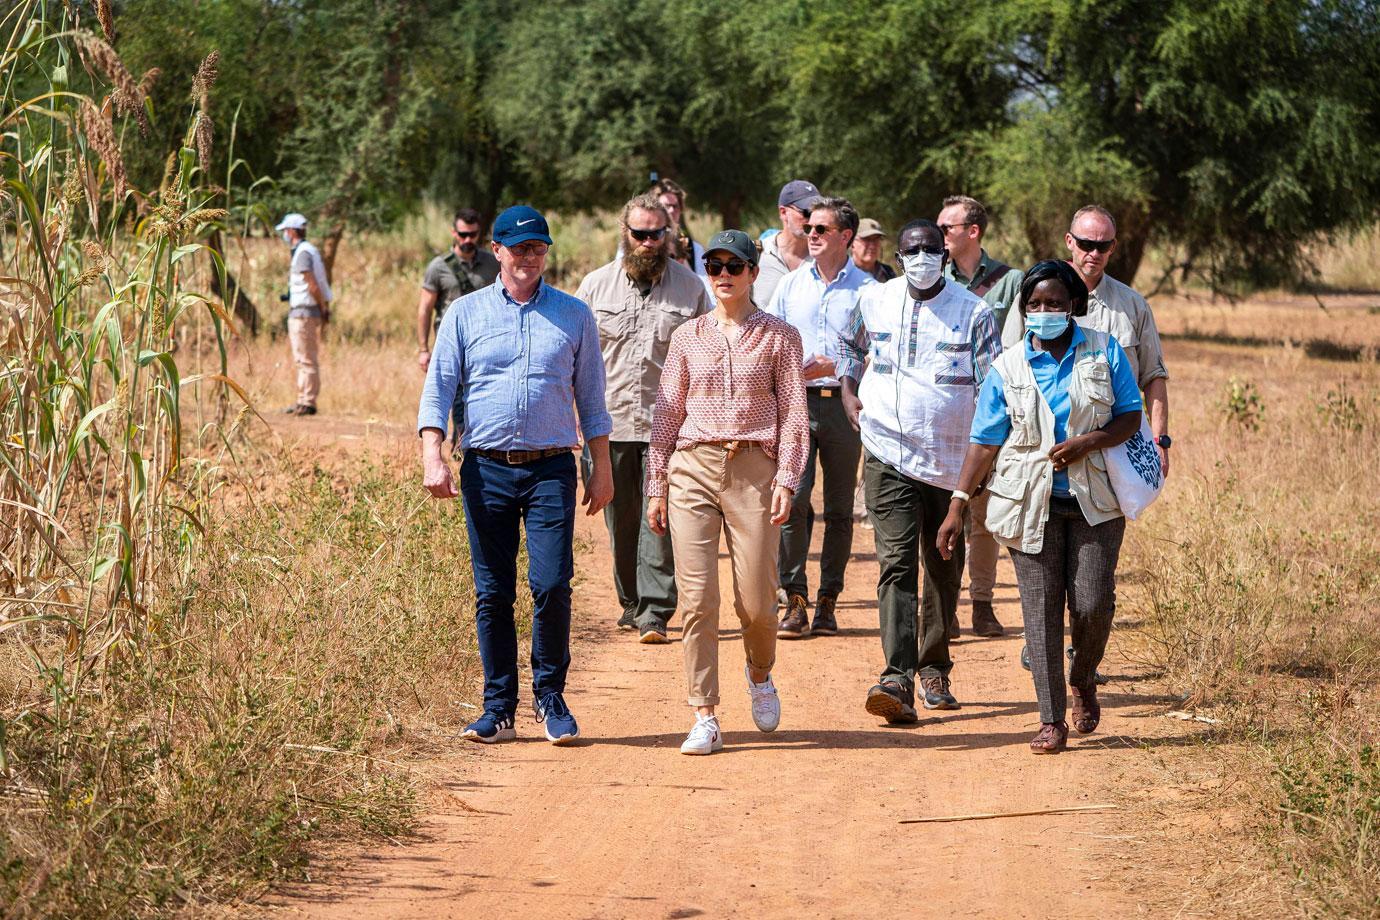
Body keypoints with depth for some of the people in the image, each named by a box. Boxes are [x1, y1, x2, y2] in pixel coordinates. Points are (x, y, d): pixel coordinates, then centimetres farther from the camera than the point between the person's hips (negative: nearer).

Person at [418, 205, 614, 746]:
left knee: (552, 585, -10)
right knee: (492, 593, 1)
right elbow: (438, 388, 3)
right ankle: (498, 710, 8)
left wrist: (602, 469, 8)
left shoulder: (574, 316, 10)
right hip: (487, 469, 0)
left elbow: (591, 398, 13)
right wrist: (433, 457, -11)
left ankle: (550, 696, 7)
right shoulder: (465, 313, 8)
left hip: (551, 468, 0)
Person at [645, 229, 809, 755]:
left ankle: (759, 674, 29)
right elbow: (667, 414, 14)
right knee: (696, 597, -5)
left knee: (756, 601, -4)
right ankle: (704, 718, -1)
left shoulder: (779, 336, 6)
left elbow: (793, 414, 3)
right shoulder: (688, 337, 12)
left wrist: (786, 479, -8)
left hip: (753, 469, -2)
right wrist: (656, 487, 8)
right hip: (692, 468, 2)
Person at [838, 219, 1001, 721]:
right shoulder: (873, 301, 4)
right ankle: (897, 679, -23)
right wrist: (849, 391, 12)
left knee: (944, 570, 12)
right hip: (888, 458, 0)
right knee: (897, 564, -13)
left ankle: (933, 668, 29)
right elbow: (850, 345, 26)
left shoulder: (973, 313, -3)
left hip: (951, 465, 1)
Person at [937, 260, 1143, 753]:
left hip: (1095, 501, 0)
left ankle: (1083, 679, 24)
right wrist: (957, 506, -3)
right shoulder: (1007, 369, 4)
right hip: (1031, 503, 0)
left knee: (1093, 602, -8)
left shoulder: (1105, 352, 3)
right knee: (1041, 607, -3)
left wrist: (1089, 442, -15)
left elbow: (1130, 416, 4)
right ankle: (1052, 720, 1)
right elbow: (985, 443, 3)